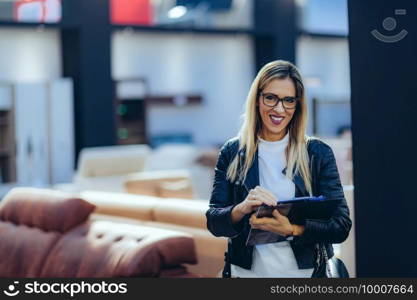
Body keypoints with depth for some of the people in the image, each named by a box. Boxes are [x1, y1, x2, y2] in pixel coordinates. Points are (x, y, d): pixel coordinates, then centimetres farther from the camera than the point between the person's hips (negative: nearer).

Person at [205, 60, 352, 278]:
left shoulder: (319, 153, -3)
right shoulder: (232, 153, 0)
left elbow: (341, 226, -8)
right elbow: (213, 222, -3)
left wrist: (290, 230, -23)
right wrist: (242, 209, -23)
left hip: (305, 270, 0)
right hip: (247, 271, 1)